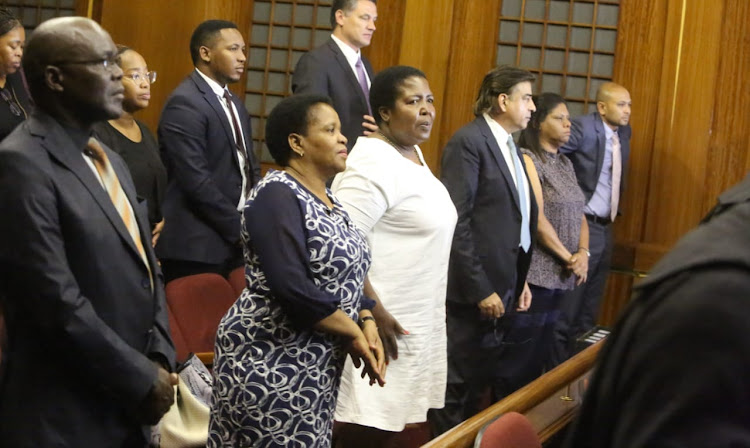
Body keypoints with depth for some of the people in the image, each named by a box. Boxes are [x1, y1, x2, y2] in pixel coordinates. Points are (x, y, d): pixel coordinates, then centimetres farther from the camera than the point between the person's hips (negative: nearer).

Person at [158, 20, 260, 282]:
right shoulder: (185, 104, -13)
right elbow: (196, 181, -19)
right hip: (197, 248, -8)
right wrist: (241, 229, -14)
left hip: (234, 242, 8)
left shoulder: (235, 105, 16)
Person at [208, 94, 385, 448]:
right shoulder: (276, 195, -15)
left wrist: (367, 324, -5)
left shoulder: (328, 200, 12)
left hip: (315, 367, 8)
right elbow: (292, 287, -24)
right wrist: (354, 333, -15)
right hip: (268, 365, -8)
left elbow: (345, 277, 13)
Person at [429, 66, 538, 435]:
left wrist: (521, 280, 7)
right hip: (479, 293, -9)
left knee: (509, 391, 14)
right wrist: (481, 290, -19)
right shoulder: (468, 141, -12)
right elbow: (456, 222, -18)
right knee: (460, 393, 2)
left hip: (509, 290, 9)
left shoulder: (510, 146, 15)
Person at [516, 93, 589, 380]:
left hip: (564, 276, 8)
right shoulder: (527, 159, -8)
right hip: (537, 274, -7)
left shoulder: (565, 164, 16)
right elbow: (537, 218, -15)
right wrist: (569, 258, -11)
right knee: (526, 349, -4)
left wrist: (583, 254, -3)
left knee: (545, 348, 10)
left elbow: (579, 214, 15)